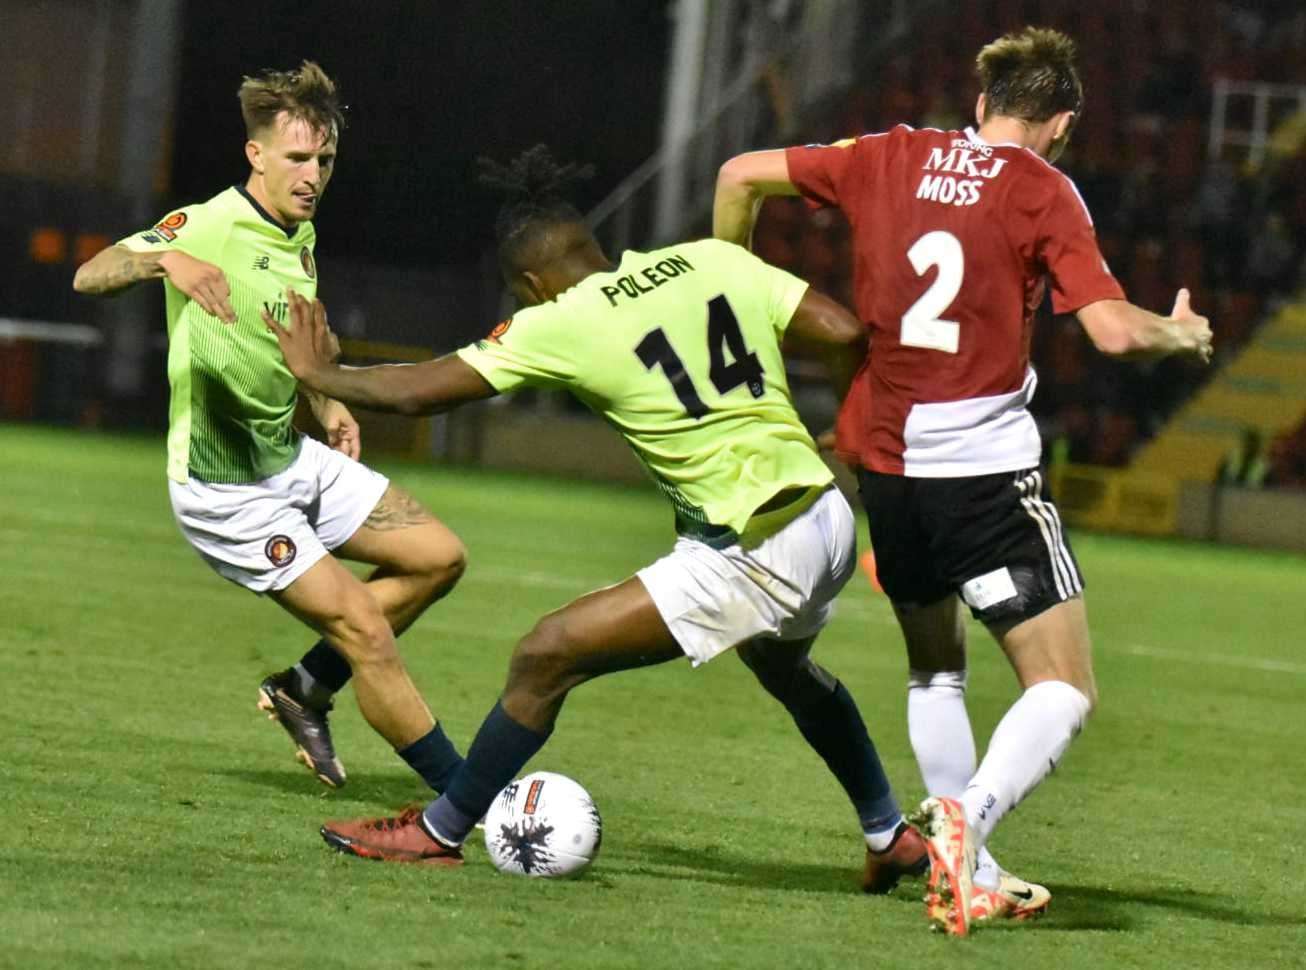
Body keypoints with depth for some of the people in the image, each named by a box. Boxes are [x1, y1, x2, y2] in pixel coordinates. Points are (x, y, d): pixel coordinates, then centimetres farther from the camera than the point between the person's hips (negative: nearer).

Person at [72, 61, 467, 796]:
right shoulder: (208, 227, -18)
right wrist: (164, 261, -51)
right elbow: (89, 277, -32)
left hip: (294, 460, 9)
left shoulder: (302, 237, 6)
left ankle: (307, 688, 14)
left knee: (439, 557, 6)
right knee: (367, 630, -11)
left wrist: (327, 403, 9)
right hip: (227, 490, -9)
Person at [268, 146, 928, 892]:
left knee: (545, 657, 2)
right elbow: (845, 334, 1)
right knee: (786, 668, 38)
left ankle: (440, 833, 14)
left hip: (751, 561, -7)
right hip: (830, 519, 7)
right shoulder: (715, 260, 5)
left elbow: (414, 391, -3)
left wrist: (320, 373, 15)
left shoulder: (557, 327, -7)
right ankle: (892, 837, 51)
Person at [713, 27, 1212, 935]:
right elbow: (1114, 330, -14)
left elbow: (742, 174, 12)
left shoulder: (889, 158, 8)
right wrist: (1184, 335, 6)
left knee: (935, 666, 25)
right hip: (987, 472, -6)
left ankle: (972, 873, 20)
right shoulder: (1041, 190, -5)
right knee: (1064, 690, -2)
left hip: (882, 463, 6)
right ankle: (967, 819, -27)